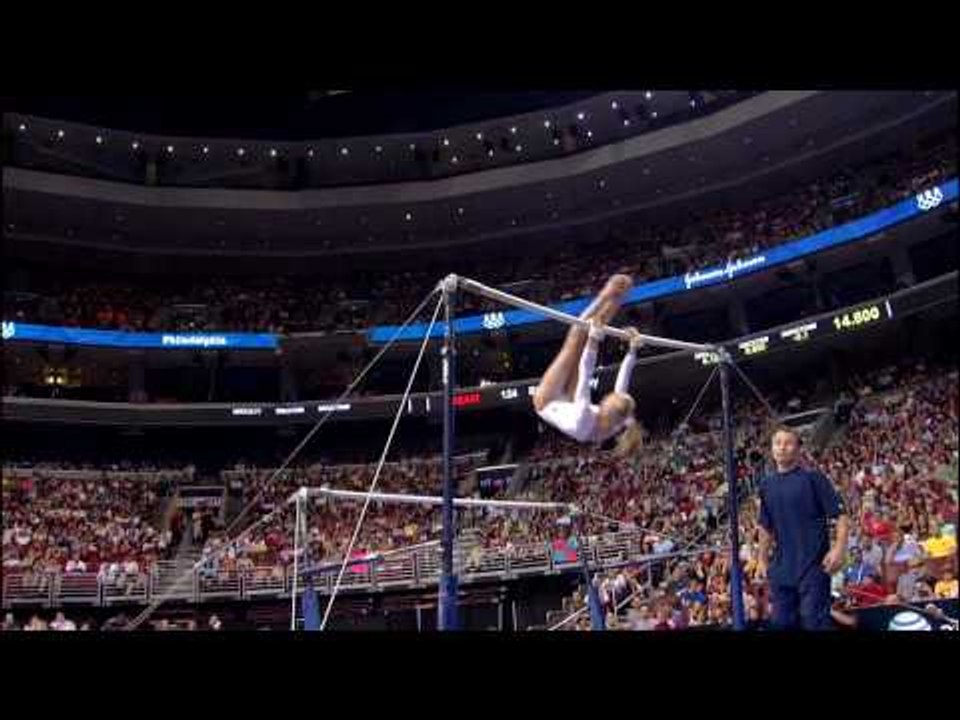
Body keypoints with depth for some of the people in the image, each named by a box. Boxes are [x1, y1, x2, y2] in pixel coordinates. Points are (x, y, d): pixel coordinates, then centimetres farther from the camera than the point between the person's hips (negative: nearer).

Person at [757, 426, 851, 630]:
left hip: (813, 565, -5)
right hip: (782, 568, 6)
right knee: (781, 623, 9)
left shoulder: (813, 478, -5)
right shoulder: (766, 485, 10)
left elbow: (841, 515, -8)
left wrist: (838, 548, -19)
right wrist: (762, 558, 17)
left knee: (814, 621, -7)